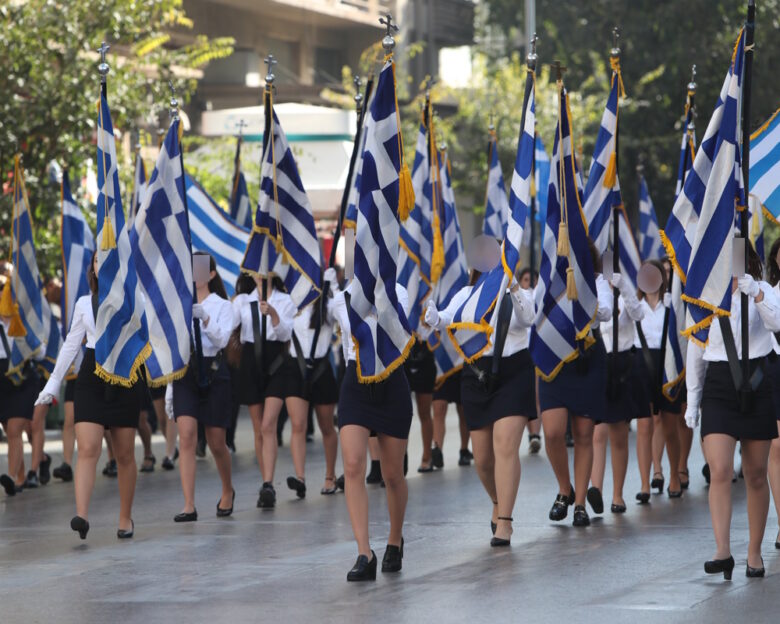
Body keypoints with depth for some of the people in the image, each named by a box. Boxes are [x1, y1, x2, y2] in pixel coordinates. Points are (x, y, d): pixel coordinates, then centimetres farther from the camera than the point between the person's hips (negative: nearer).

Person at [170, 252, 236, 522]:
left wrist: (204, 318, -28)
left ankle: (227, 491, 34)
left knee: (216, 442, 6)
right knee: (187, 436, -14)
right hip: (184, 371, 1)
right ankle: (189, 506, -15)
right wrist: (169, 384, 10)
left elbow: (222, 339, -13)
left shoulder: (222, 306, 3)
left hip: (213, 372, -1)